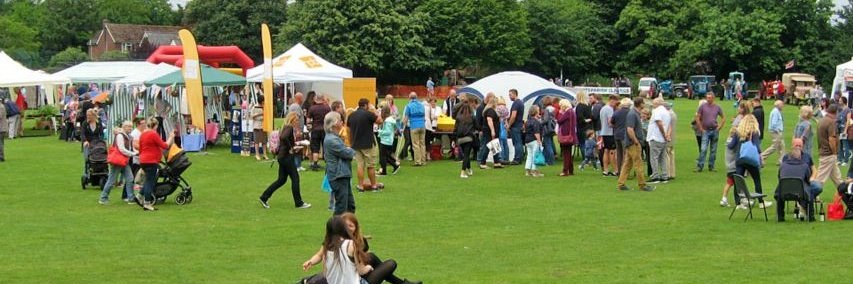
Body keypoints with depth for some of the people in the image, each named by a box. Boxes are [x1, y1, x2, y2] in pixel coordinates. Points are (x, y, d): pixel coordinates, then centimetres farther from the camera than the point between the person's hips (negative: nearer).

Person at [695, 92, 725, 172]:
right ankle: (699, 166, -8)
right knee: (703, 149, -10)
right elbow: (697, 118, 1)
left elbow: (723, 118, 14)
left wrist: (719, 127, 3)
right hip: (706, 130, -2)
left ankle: (711, 166, 14)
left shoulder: (717, 107, 5)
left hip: (715, 131, 2)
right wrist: (701, 129, -4)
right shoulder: (703, 107, -1)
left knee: (713, 150, 7)